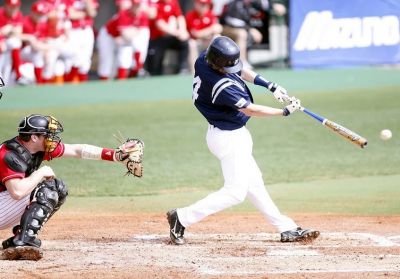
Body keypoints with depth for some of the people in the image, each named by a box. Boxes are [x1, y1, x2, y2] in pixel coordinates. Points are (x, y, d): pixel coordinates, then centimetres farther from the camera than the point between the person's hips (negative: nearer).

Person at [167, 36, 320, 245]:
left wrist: (270, 85, 2)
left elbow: (240, 70, 10)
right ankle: (182, 218, 0)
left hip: (234, 136, 10)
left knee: (253, 184, 14)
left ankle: (287, 229, 20)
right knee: (235, 192, -4)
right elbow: (250, 110, -24)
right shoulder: (221, 86, -33)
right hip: (229, 139, -10)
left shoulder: (204, 59, -7)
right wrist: (286, 111, -16)